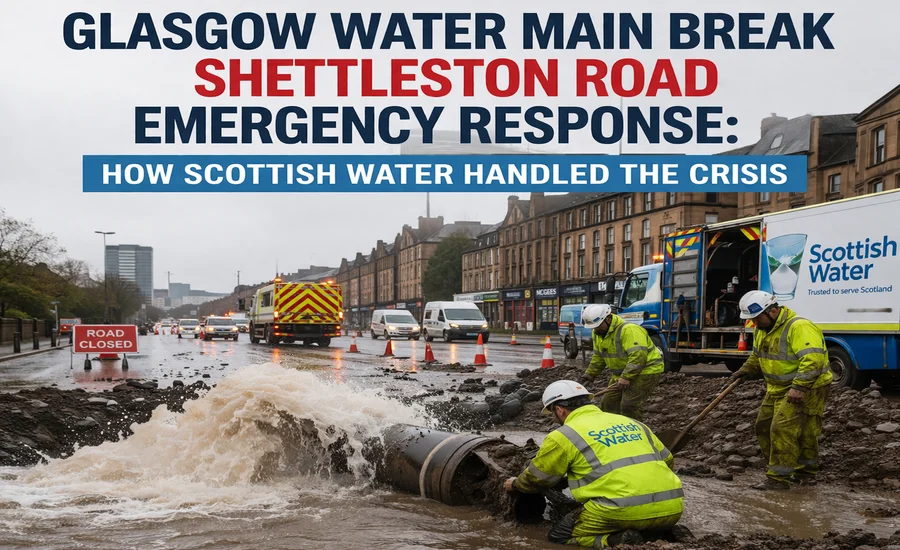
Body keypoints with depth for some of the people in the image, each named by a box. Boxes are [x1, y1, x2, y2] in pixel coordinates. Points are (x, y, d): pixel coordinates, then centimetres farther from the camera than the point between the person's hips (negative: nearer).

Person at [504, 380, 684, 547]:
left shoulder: (565, 435, 6)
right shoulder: (630, 422, 22)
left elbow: (538, 478, 19)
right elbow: (667, 460, 28)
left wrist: (516, 484, 40)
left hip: (624, 511, -6)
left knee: (560, 536, 13)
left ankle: (617, 542, -10)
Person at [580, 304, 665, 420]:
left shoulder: (628, 330, -26)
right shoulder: (597, 333, 4)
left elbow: (638, 356, -34)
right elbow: (598, 357, 17)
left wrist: (626, 377, -36)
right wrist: (590, 374, 9)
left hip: (646, 371, -9)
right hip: (621, 374, 9)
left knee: (629, 406, -18)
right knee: (608, 403, 6)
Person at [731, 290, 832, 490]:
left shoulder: (800, 327, -23)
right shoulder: (762, 329, 8)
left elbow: (812, 360, -31)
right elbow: (757, 356, 24)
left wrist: (799, 387, -35)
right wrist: (746, 370, 7)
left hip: (806, 388, -10)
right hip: (778, 388, 10)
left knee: (783, 429, -16)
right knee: (764, 427, 10)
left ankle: (778, 478, -9)